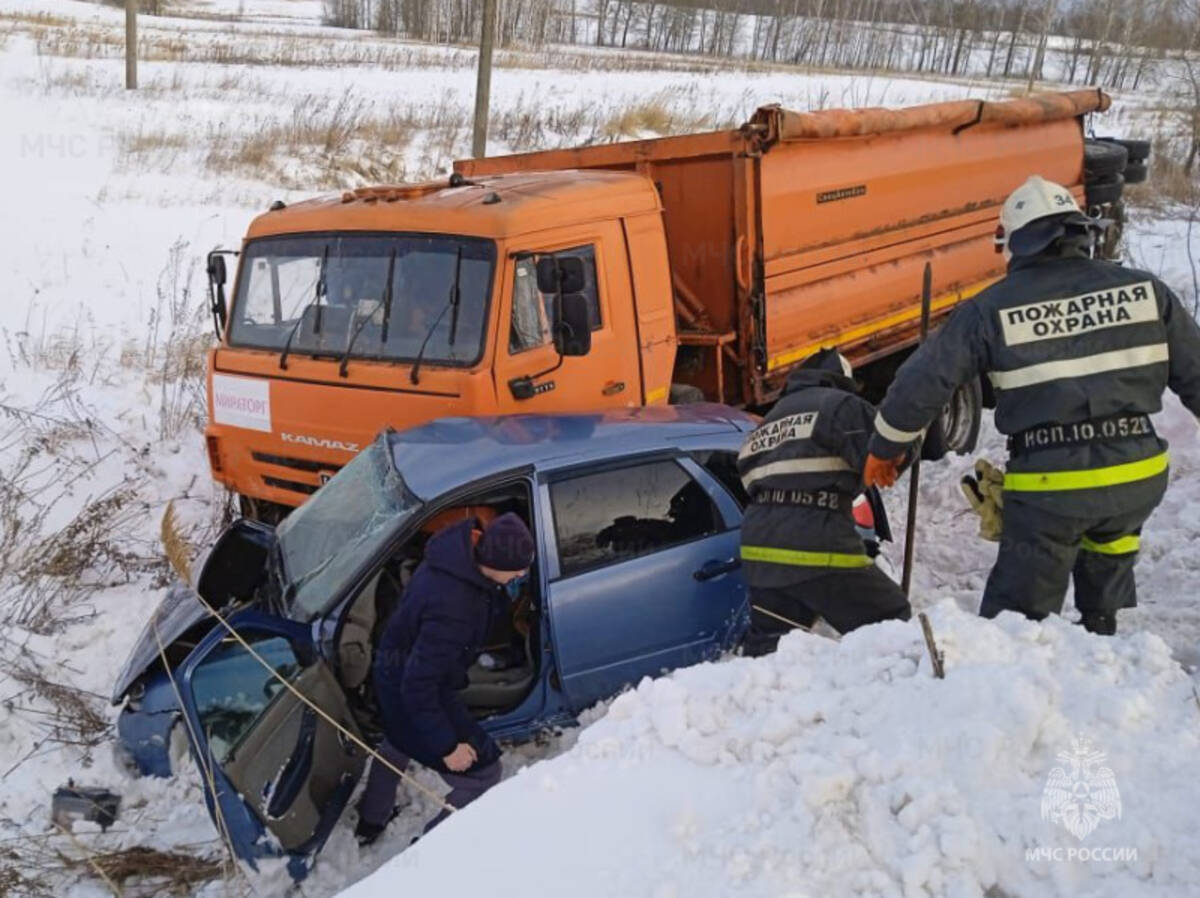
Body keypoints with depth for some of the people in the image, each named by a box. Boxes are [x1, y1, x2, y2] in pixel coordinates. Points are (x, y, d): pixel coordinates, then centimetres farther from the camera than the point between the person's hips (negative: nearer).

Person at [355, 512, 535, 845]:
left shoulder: (462, 546, -18)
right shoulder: (452, 608, -41)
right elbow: (419, 685, -33)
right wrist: (447, 746, -26)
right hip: (416, 694, -9)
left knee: (398, 742, 36)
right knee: (483, 772, 0)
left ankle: (371, 821, 60)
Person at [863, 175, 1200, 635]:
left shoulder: (991, 309, -3)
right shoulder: (1143, 288, 4)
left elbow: (921, 382, -2)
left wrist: (885, 449, 12)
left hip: (1048, 486, -3)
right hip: (1139, 474, 4)